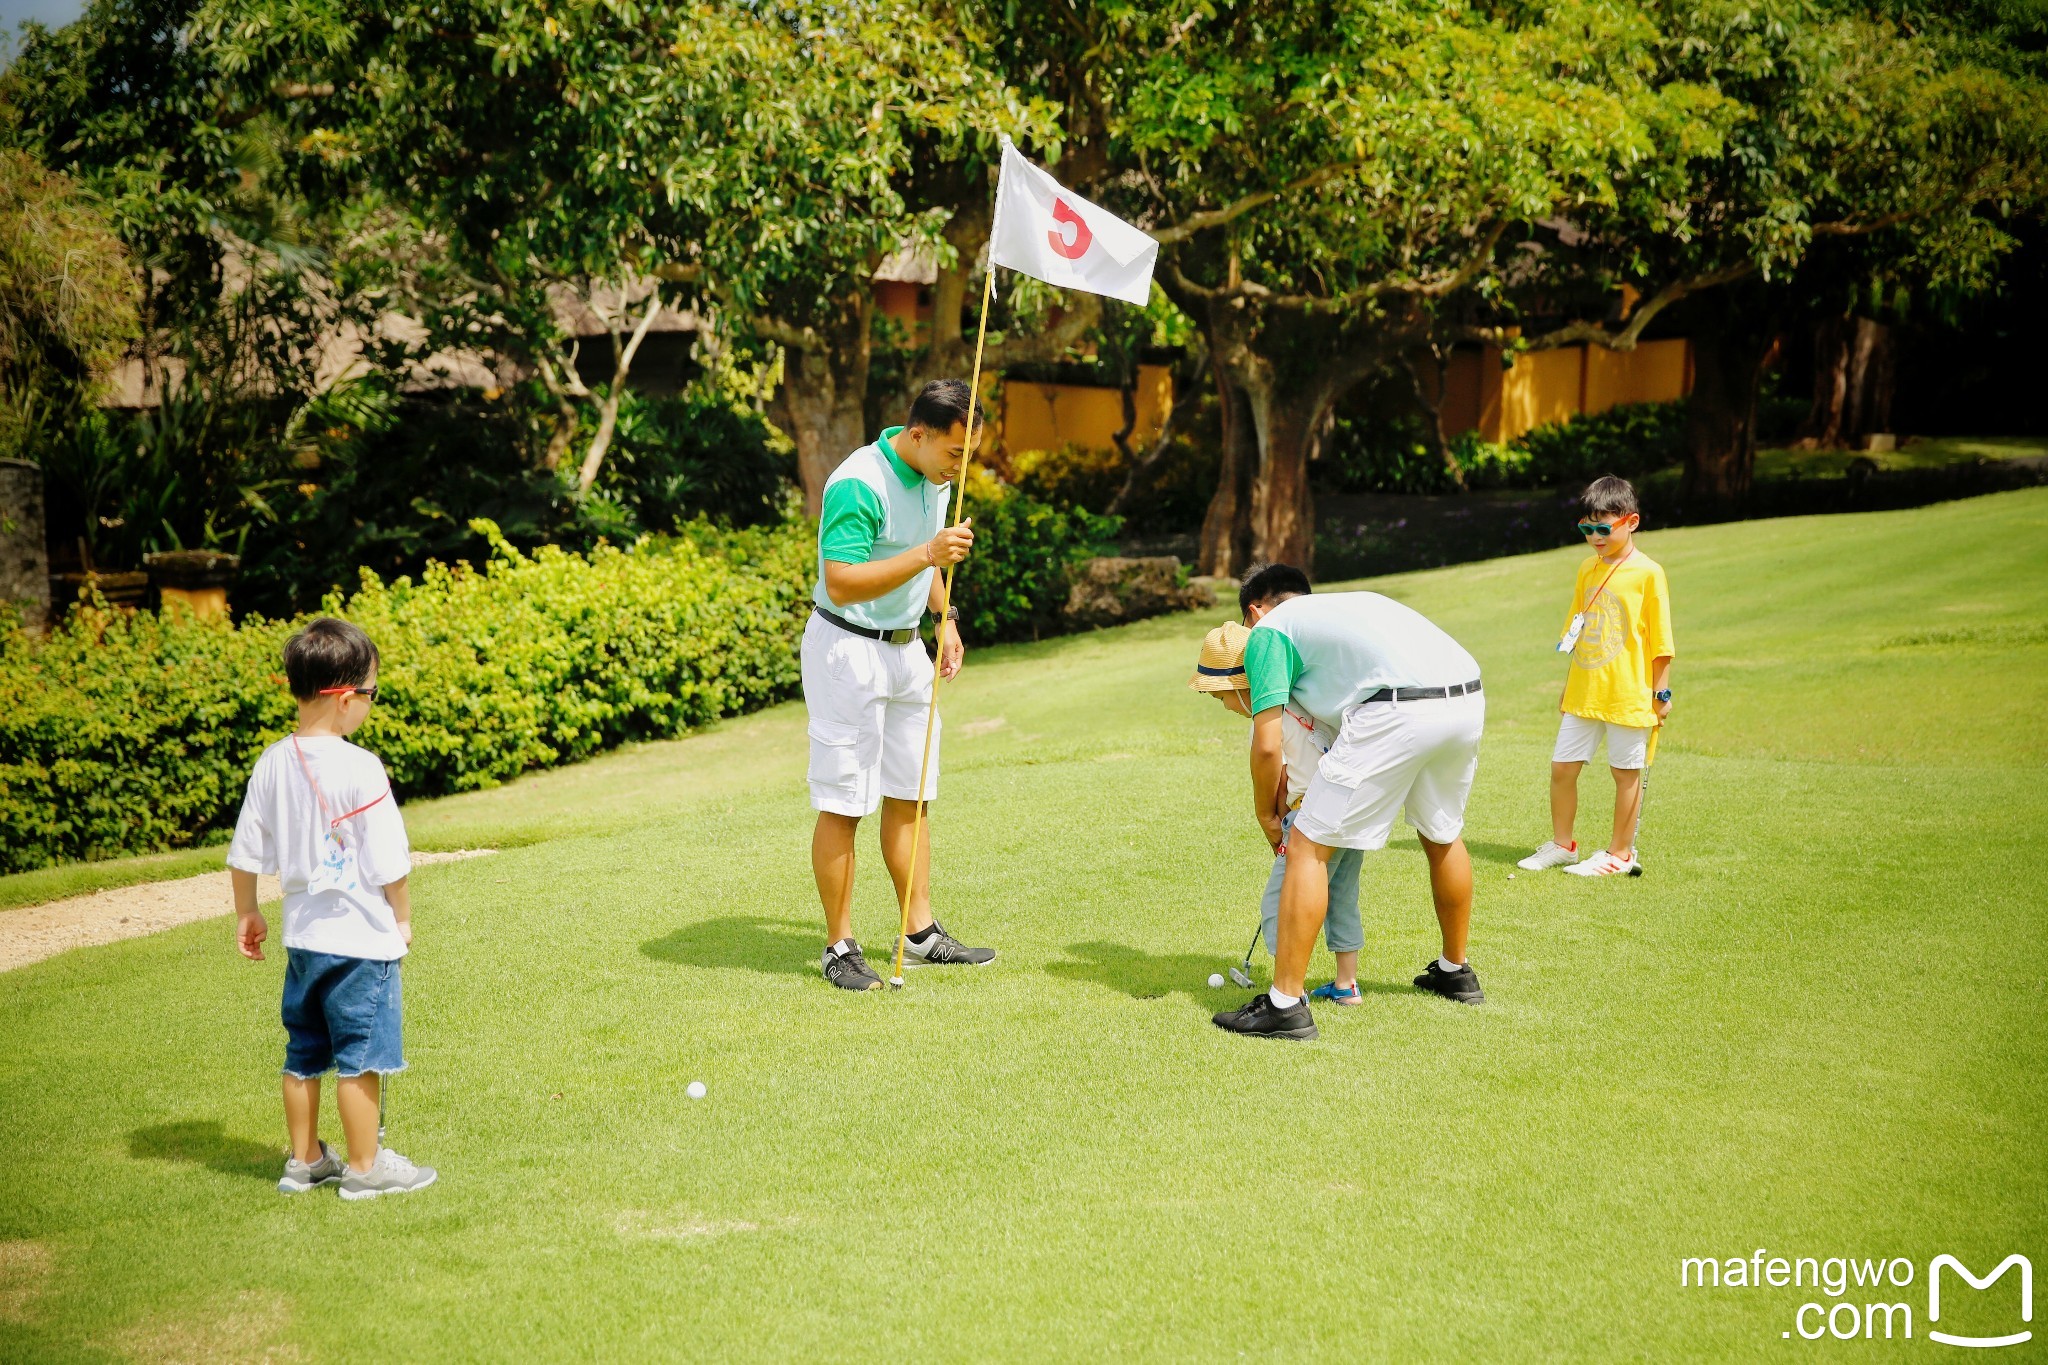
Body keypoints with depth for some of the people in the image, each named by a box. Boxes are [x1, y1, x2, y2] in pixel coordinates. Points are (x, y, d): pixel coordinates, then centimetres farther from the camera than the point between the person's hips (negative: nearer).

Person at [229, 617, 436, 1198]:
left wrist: (246, 914, 22)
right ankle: (365, 1167, 13)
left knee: (303, 1053, 17)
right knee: (359, 1057, 4)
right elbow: (388, 862, -15)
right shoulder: (360, 769, -19)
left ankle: (305, 1160, 28)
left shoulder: (271, 764, 0)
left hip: (302, 935, 7)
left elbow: (244, 855, 8)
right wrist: (402, 917, 1)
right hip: (361, 936, -7)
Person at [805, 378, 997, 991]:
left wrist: (945, 618, 16)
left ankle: (922, 934, 21)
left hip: (906, 646, 8)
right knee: (843, 805, -3)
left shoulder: (935, 477, 5)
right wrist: (928, 555, -32)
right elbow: (841, 584, -28)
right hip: (848, 648, -8)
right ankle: (840, 948, 6)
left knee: (909, 796, 13)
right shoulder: (858, 485, -23)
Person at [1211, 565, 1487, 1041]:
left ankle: (1286, 1005, 2)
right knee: (1443, 836, 30)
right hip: (1467, 699, 8)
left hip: (1399, 712, -8)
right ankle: (1456, 972, 47)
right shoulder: (1348, 603, 34)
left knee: (1309, 847, 2)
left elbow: (1267, 746, 5)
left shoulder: (1268, 631, 13)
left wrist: (1266, 814, 22)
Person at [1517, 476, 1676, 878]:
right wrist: (1569, 685, 19)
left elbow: (1660, 639, -7)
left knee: (1626, 772, 6)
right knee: (1561, 767, 7)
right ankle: (1561, 845, 23)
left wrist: (1662, 692, -8)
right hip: (1583, 694, 6)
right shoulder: (1588, 570, 9)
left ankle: (1620, 853, 17)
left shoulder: (1647, 573, -9)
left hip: (1628, 695, -6)